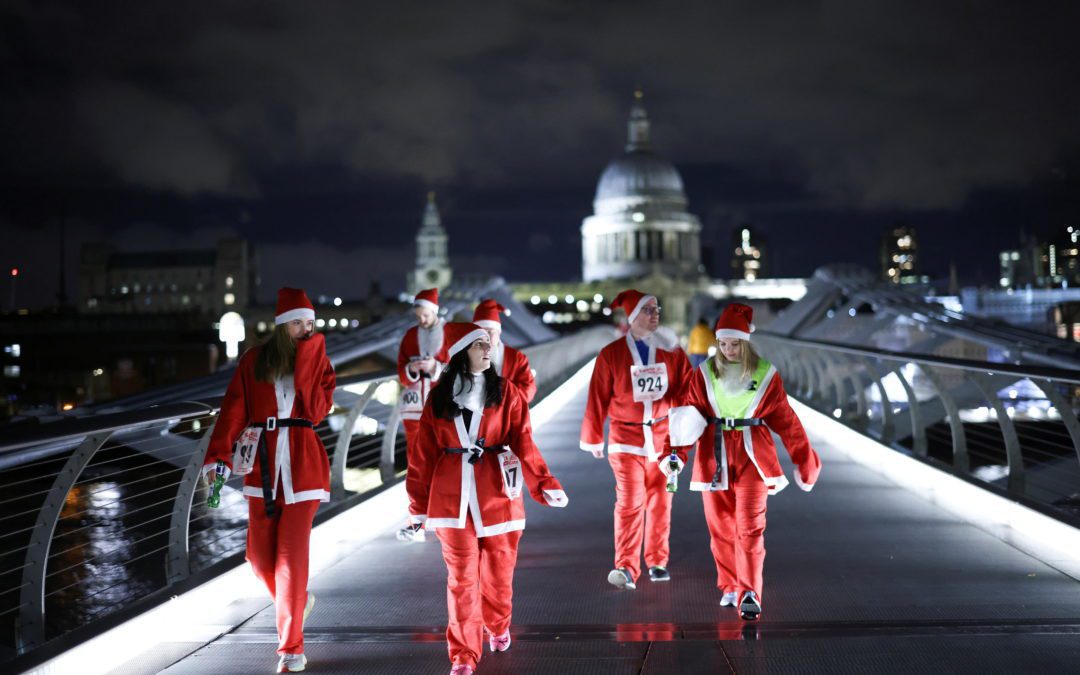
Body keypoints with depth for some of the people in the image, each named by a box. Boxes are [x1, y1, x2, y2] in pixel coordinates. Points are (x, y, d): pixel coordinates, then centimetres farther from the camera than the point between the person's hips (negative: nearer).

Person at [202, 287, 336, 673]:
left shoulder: (317, 361, 5)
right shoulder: (254, 361, 4)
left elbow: (317, 410, -11)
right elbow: (233, 411, -4)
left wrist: (305, 362, -13)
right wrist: (218, 457, -16)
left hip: (301, 466, -2)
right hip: (263, 466, 2)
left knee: (291, 555, -7)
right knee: (259, 554, 6)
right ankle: (297, 601, 37)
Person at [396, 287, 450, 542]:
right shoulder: (410, 335, 9)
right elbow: (402, 375, 7)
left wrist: (435, 366, -19)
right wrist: (411, 370, -15)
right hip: (414, 406, 3)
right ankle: (417, 524, 6)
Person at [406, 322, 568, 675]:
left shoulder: (506, 392, 2)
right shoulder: (439, 396, 4)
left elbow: (523, 443, -4)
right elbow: (424, 453, 7)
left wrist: (545, 484, -17)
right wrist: (418, 505, 8)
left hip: (497, 492, 0)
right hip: (453, 497, 0)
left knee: (498, 571, 12)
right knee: (461, 577, -2)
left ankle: (498, 628, 40)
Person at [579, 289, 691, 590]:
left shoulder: (671, 351, 4)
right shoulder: (611, 354, -3)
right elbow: (598, 398, 1)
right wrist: (593, 439, 5)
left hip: (663, 436, 3)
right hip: (626, 439, -3)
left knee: (660, 502, 10)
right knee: (630, 503, -12)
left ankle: (657, 563, 23)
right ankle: (626, 569, -15)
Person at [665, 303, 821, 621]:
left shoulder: (766, 376, 2)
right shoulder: (705, 374, 3)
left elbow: (786, 421, 8)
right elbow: (686, 414, 0)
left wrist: (805, 460, 12)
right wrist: (676, 451, -14)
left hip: (752, 459, -2)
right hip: (714, 458, 2)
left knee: (750, 528, -10)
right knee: (721, 528, 8)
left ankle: (749, 594, -15)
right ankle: (729, 587, 23)